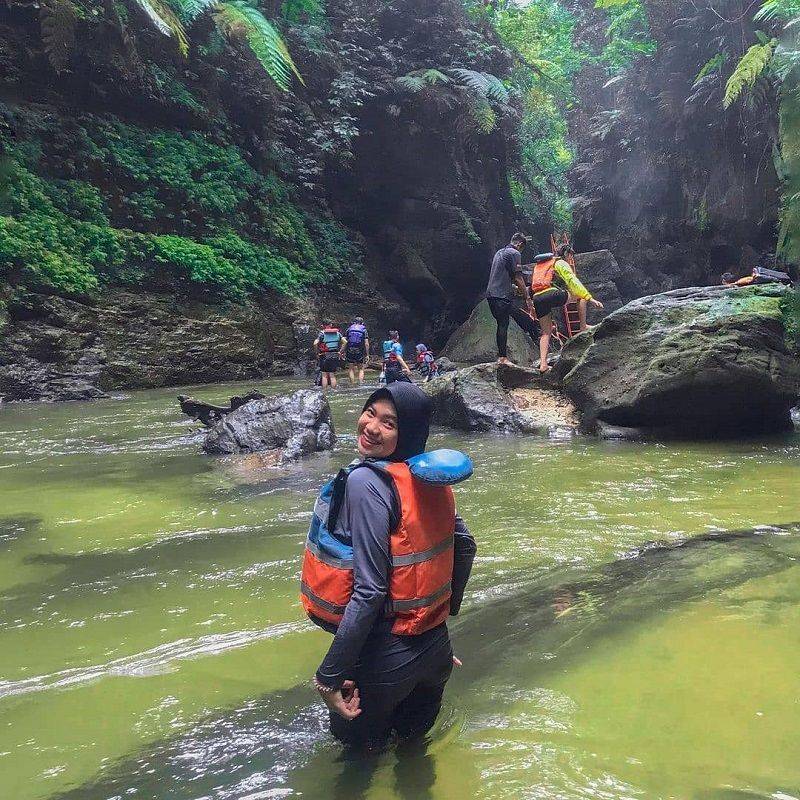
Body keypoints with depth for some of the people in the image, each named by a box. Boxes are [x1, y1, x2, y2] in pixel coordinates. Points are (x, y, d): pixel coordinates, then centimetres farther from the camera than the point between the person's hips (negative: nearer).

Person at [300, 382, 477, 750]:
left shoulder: (366, 481, -23)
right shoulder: (431, 475, 0)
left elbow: (369, 591, -26)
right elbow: (464, 545, 11)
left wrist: (330, 675, -20)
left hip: (385, 658, -7)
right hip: (436, 646, 7)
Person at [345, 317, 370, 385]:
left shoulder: (349, 329, 6)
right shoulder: (364, 330, 1)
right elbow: (366, 344, -6)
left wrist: (344, 352, 7)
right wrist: (367, 354, -1)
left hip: (350, 351, 1)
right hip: (360, 352, -1)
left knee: (351, 369, 10)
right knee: (361, 369, 10)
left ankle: (353, 385, 10)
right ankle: (361, 384, -4)